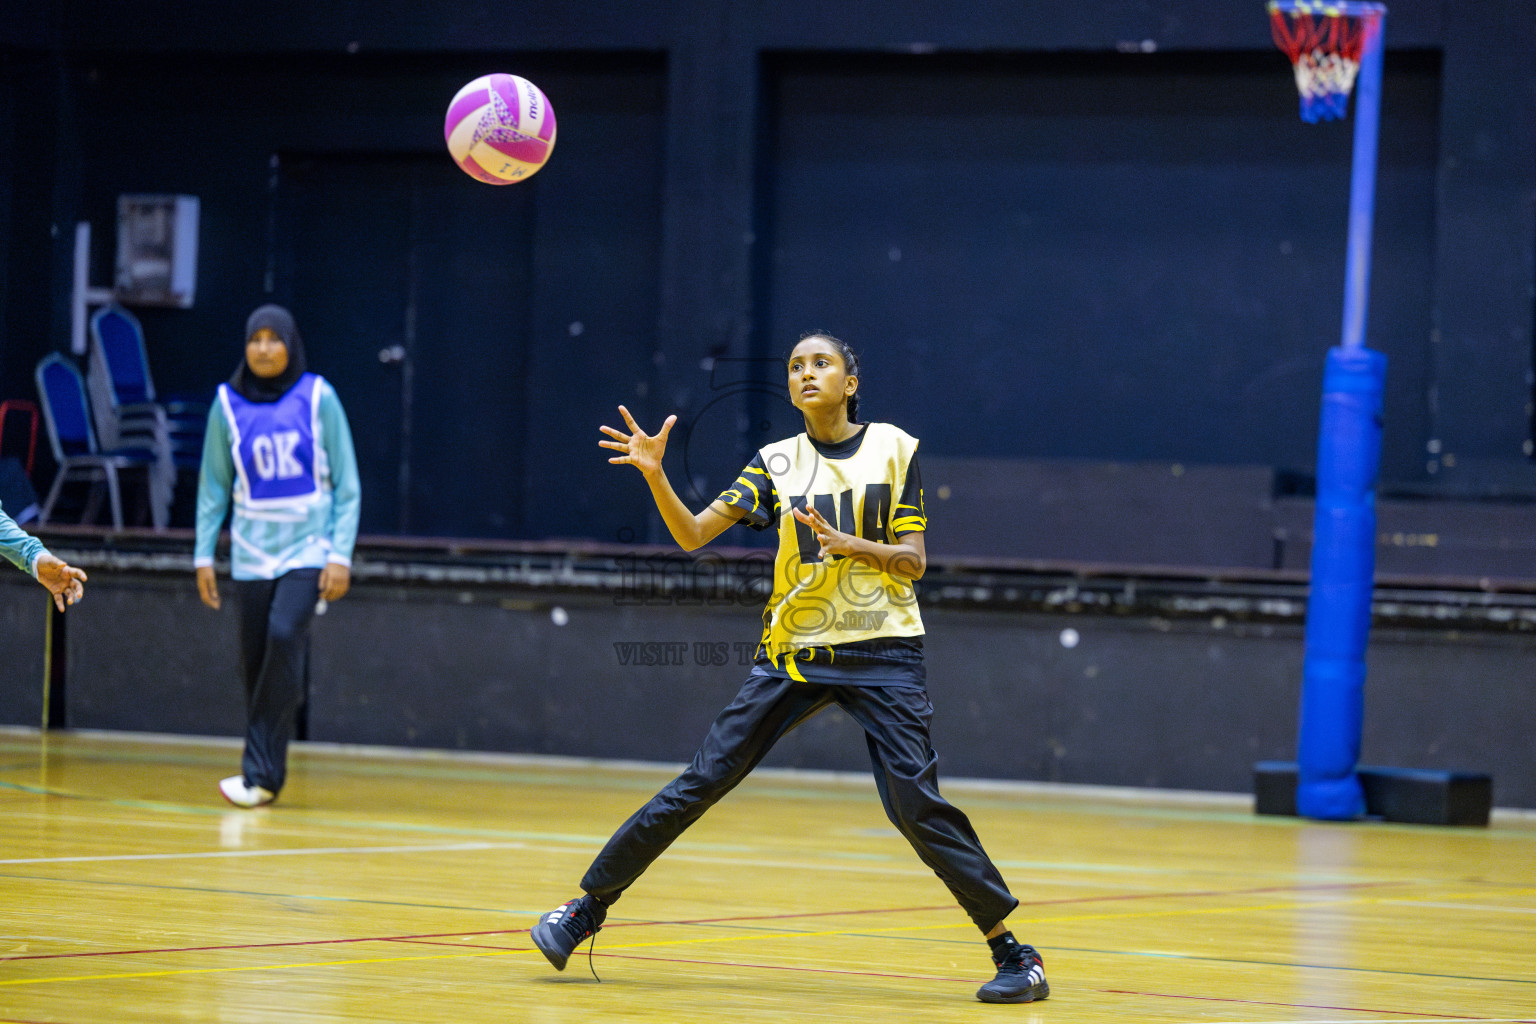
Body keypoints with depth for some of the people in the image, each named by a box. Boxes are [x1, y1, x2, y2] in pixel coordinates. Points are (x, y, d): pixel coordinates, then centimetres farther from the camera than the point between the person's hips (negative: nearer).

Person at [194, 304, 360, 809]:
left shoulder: (317, 398, -2)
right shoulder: (228, 404, 3)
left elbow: (346, 484, 0)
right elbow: (213, 486, 9)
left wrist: (341, 554, -7)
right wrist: (203, 555, 4)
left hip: (308, 548, -3)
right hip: (251, 553, 3)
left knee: (285, 636, -22)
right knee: (255, 661, 1)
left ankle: (261, 772, -20)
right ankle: (263, 773, 15)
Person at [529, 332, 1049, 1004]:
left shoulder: (894, 448, 3)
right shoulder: (778, 463, 8)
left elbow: (914, 560, 0)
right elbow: (692, 533, 0)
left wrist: (845, 543, -17)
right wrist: (654, 474, -16)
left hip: (881, 653, -2)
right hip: (794, 650, 2)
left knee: (916, 805, -14)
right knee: (701, 782, -1)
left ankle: (1012, 952, -5)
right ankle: (585, 909, 8)